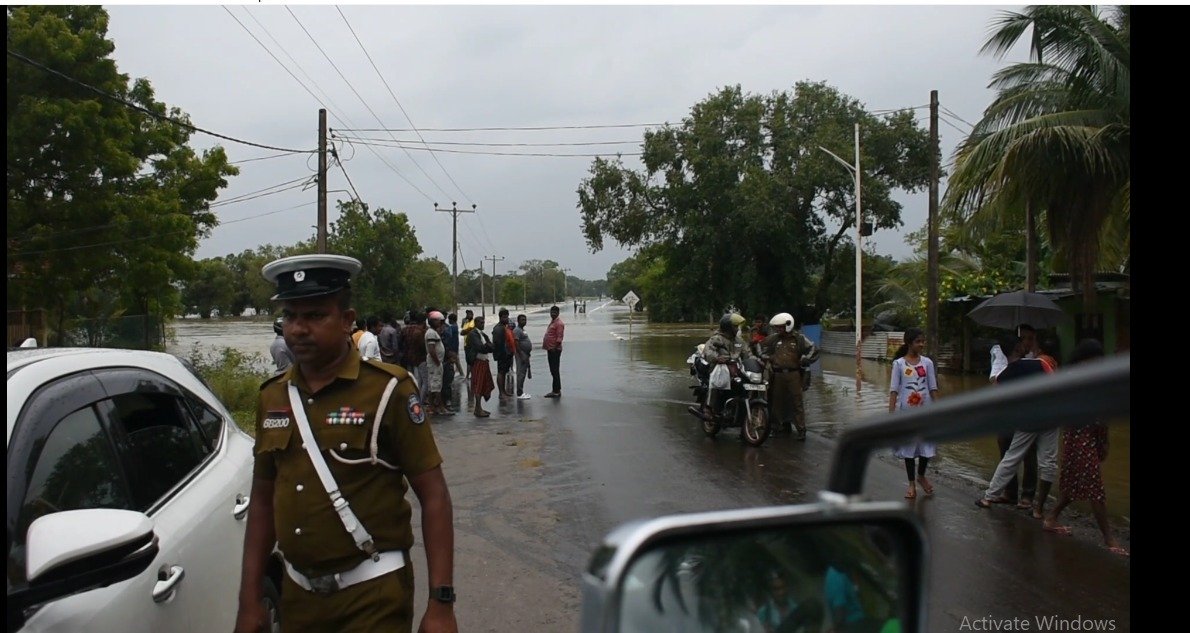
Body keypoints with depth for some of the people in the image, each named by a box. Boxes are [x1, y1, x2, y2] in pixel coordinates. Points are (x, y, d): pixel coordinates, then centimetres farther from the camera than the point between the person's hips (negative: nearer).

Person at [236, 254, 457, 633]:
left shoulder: (387, 390, -12)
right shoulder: (273, 397, 3)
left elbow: (433, 496, -12)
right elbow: (262, 500, 10)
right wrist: (250, 600, 8)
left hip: (373, 594, -5)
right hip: (298, 593, 6)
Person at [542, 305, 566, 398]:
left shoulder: (559, 323, -13)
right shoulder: (552, 322, 19)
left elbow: (559, 337, -20)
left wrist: (555, 348, -22)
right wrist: (546, 346, 19)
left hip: (554, 350, -11)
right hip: (550, 349, 11)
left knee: (555, 370, -8)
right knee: (553, 370, 13)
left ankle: (556, 391, -5)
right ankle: (556, 390, 20)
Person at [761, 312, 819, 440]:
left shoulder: (799, 338, -1)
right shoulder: (774, 338, 9)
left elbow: (813, 351, 3)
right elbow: (762, 345, 26)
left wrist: (803, 362, 0)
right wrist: (766, 358, 17)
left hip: (793, 374, -4)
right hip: (778, 374, 4)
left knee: (797, 402, -6)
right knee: (778, 401, 10)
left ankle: (801, 429, -3)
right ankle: (784, 424, 24)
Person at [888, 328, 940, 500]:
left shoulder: (927, 362, 2)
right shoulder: (899, 363, -4)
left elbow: (933, 388, 4)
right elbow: (894, 389, -5)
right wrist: (891, 413, -11)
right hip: (906, 411, -2)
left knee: (926, 443, 5)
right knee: (908, 444, 6)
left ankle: (921, 476, 32)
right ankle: (912, 483, 19)